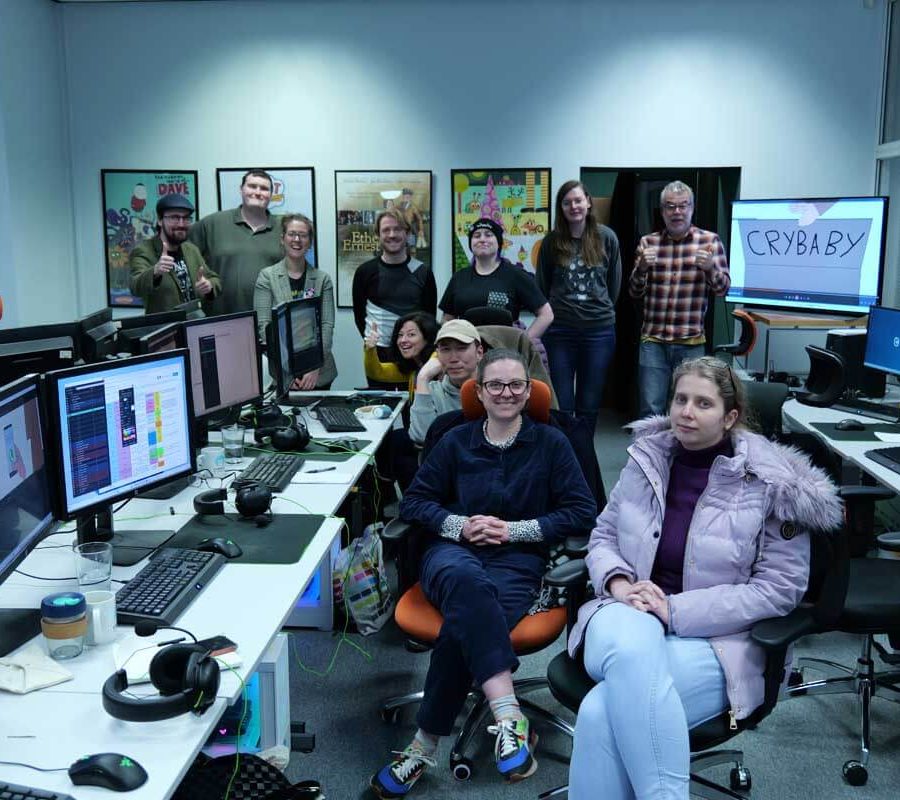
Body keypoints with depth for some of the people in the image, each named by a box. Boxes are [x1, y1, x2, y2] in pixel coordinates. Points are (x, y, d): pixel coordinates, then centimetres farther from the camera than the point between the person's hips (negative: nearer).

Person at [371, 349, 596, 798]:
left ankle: (425, 747, -26)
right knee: (468, 581, -40)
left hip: (518, 560, 0)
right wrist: (461, 524, -6)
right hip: (453, 551, 1)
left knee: (464, 621, -35)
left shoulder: (551, 444, 11)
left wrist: (515, 530, -6)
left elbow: (582, 512, 4)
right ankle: (509, 717, -49)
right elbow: (414, 502, 13)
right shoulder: (455, 442, 16)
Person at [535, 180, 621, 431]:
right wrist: (555, 313, 10)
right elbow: (542, 286, 9)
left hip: (599, 329, 0)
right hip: (559, 330, 0)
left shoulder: (606, 237, 1)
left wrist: (602, 310, 11)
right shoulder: (551, 241, 1)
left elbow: (614, 283, 9)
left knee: (589, 406, 9)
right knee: (561, 405, 3)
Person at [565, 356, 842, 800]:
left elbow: (780, 588, -7)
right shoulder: (646, 459, 6)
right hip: (631, 616, 3)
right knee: (630, 648, -37)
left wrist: (675, 610, -15)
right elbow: (602, 536, 15)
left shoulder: (771, 483, -5)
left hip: (717, 637, -3)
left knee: (604, 710, -31)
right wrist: (618, 581, -9)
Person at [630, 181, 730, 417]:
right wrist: (641, 268, -14)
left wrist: (710, 267, -21)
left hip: (692, 343, -1)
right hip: (653, 341, 1)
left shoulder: (710, 240, 1)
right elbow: (635, 293, 6)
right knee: (650, 411, 2)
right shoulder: (648, 242, 6)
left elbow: (722, 289, 0)